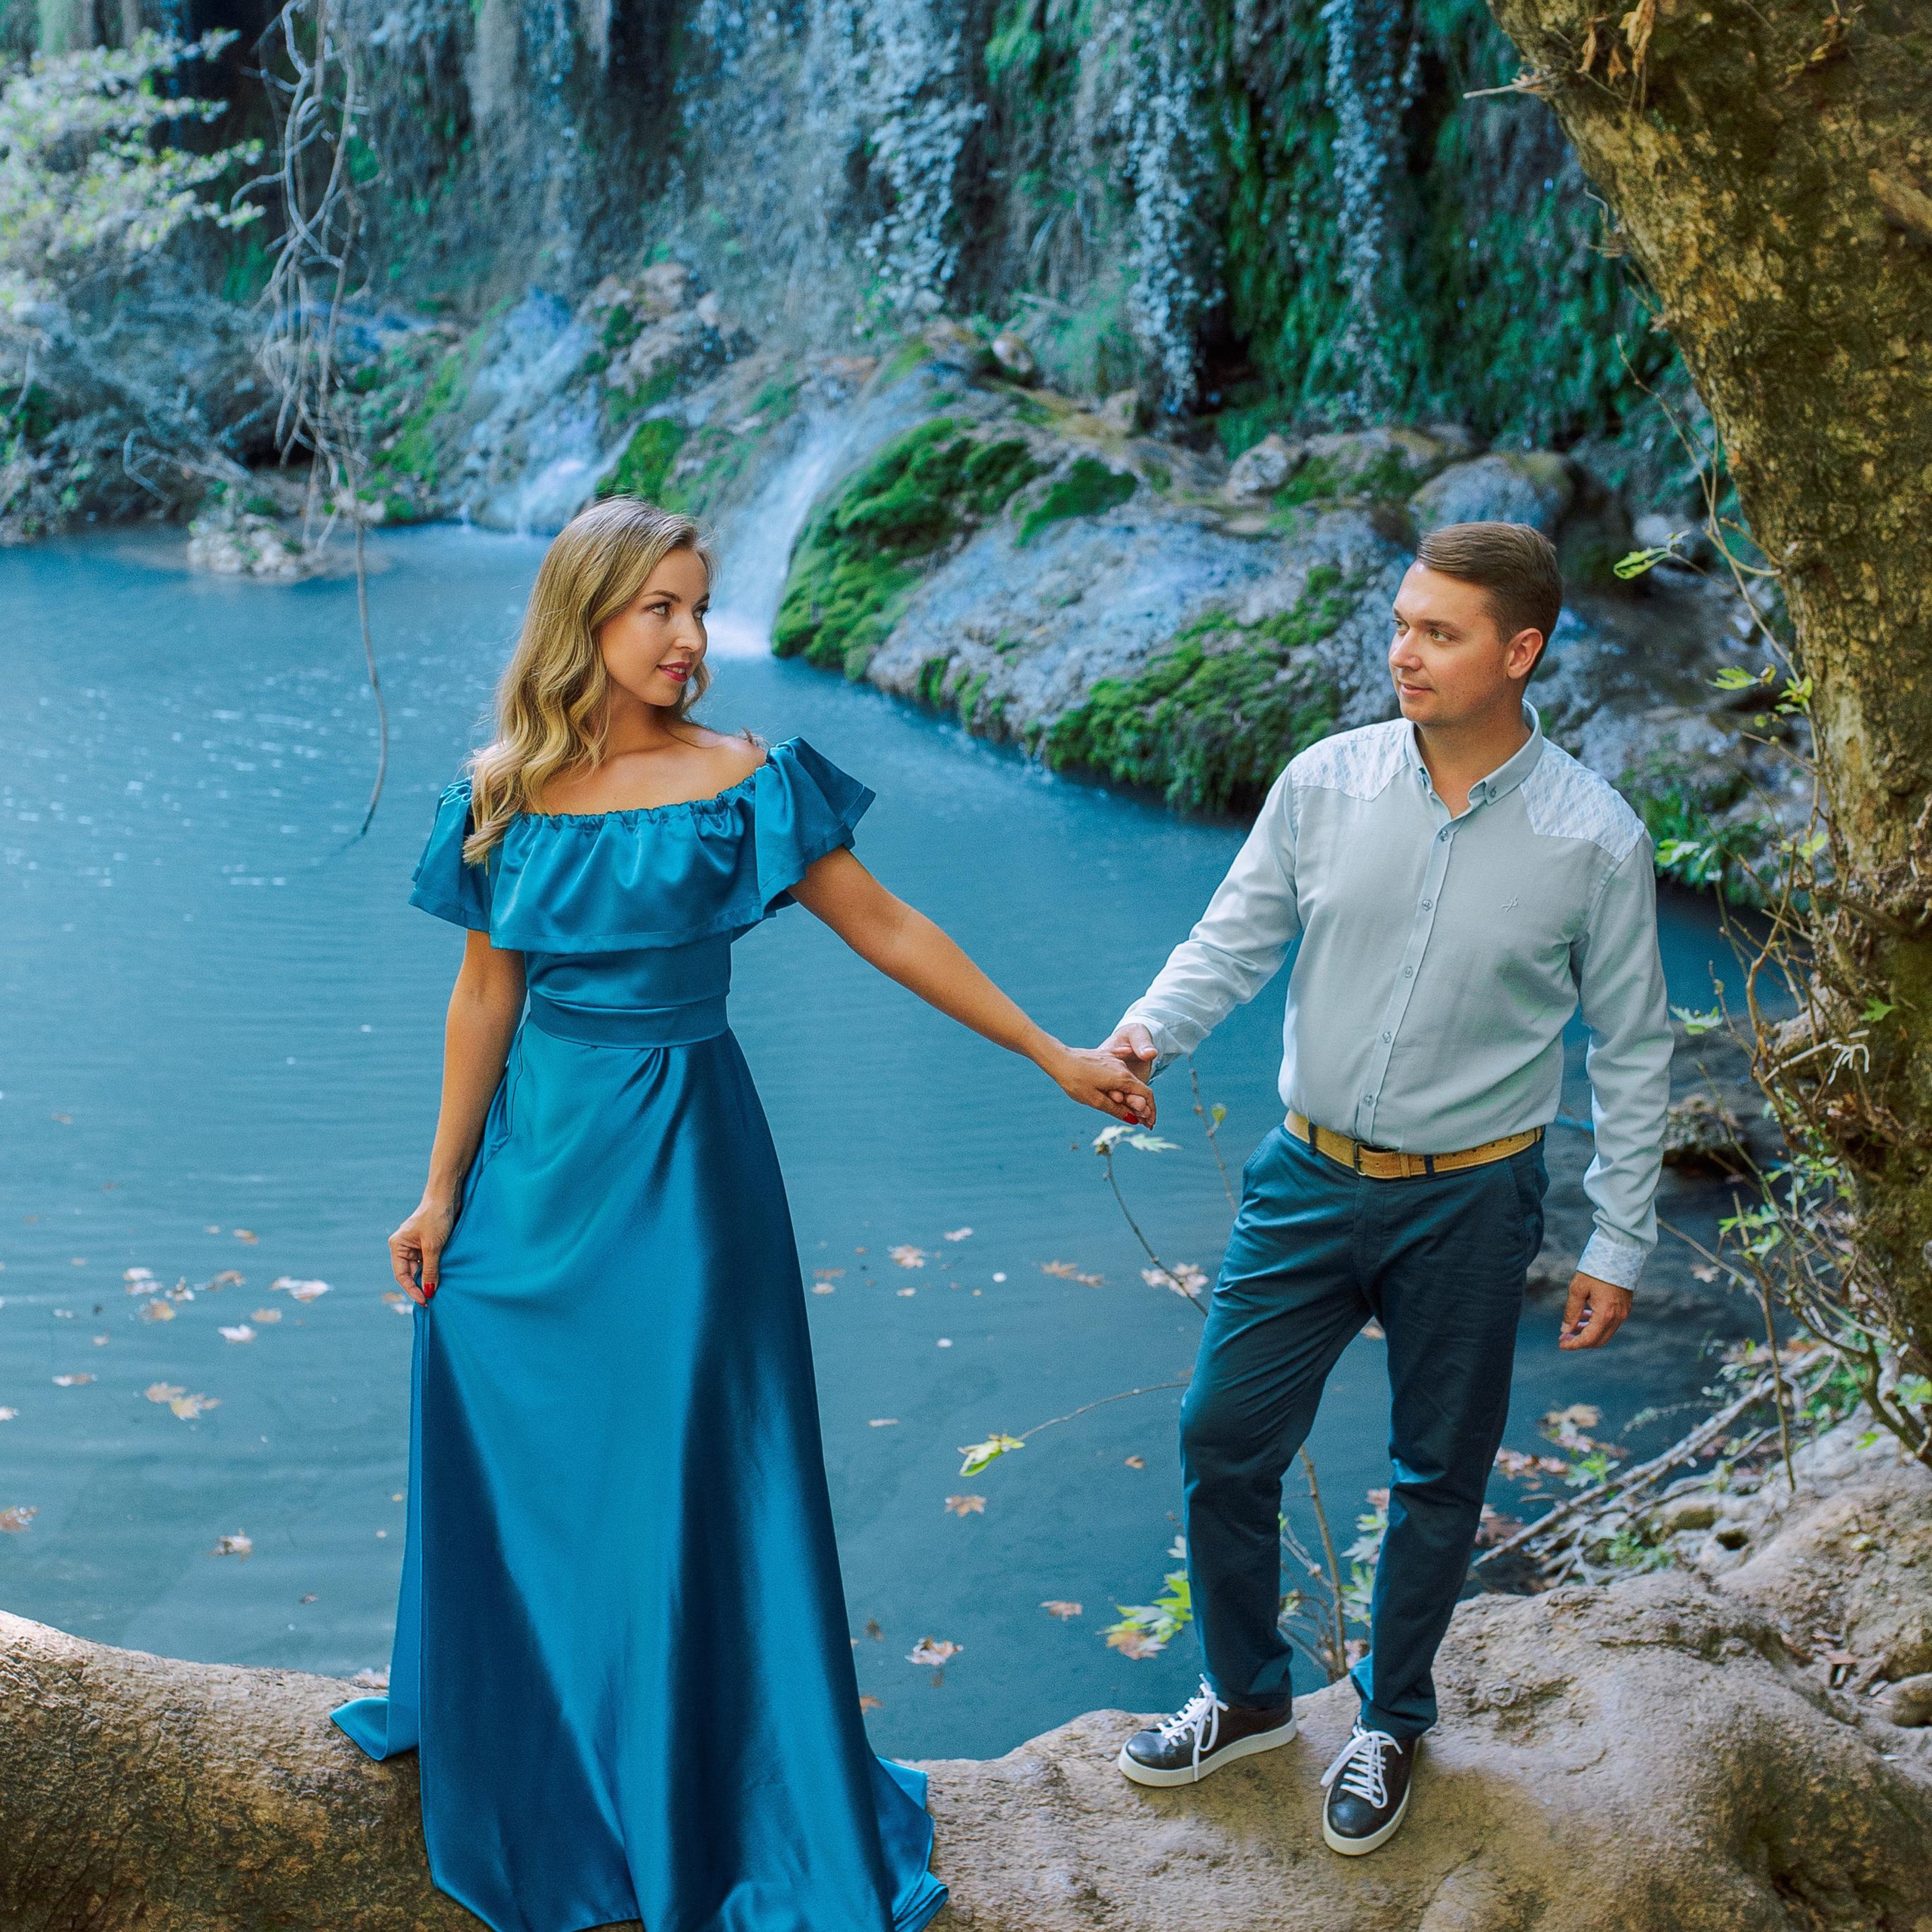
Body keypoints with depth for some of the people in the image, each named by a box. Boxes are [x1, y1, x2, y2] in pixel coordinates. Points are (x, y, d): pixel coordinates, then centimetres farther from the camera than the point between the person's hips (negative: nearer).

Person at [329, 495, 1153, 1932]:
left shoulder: (739, 780, -8)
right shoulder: (506, 789, 0)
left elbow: (890, 929, -5)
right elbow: (485, 997, 4)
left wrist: (1053, 1056, -5)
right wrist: (444, 1190, 7)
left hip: (681, 1161, -3)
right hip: (537, 1155, 3)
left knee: (688, 1479, 4)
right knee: (516, 1461, 15)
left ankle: (726, 1815, 22)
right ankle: (518, 1741, 41)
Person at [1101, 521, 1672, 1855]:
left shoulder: (1593, 839, -12)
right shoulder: (1327, 784, -8)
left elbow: (1632, 1049, -3)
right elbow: (1237, 937, 1)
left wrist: (1619, 1246, -1)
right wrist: (1150, 1031, -20)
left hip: (1469, 1202, -2)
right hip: (1310, 1178, 2)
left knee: (1439, 1476, 13)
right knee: (1223, 1438, 8)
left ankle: (1392, 1723, 37)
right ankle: (1247, 1697, 32)